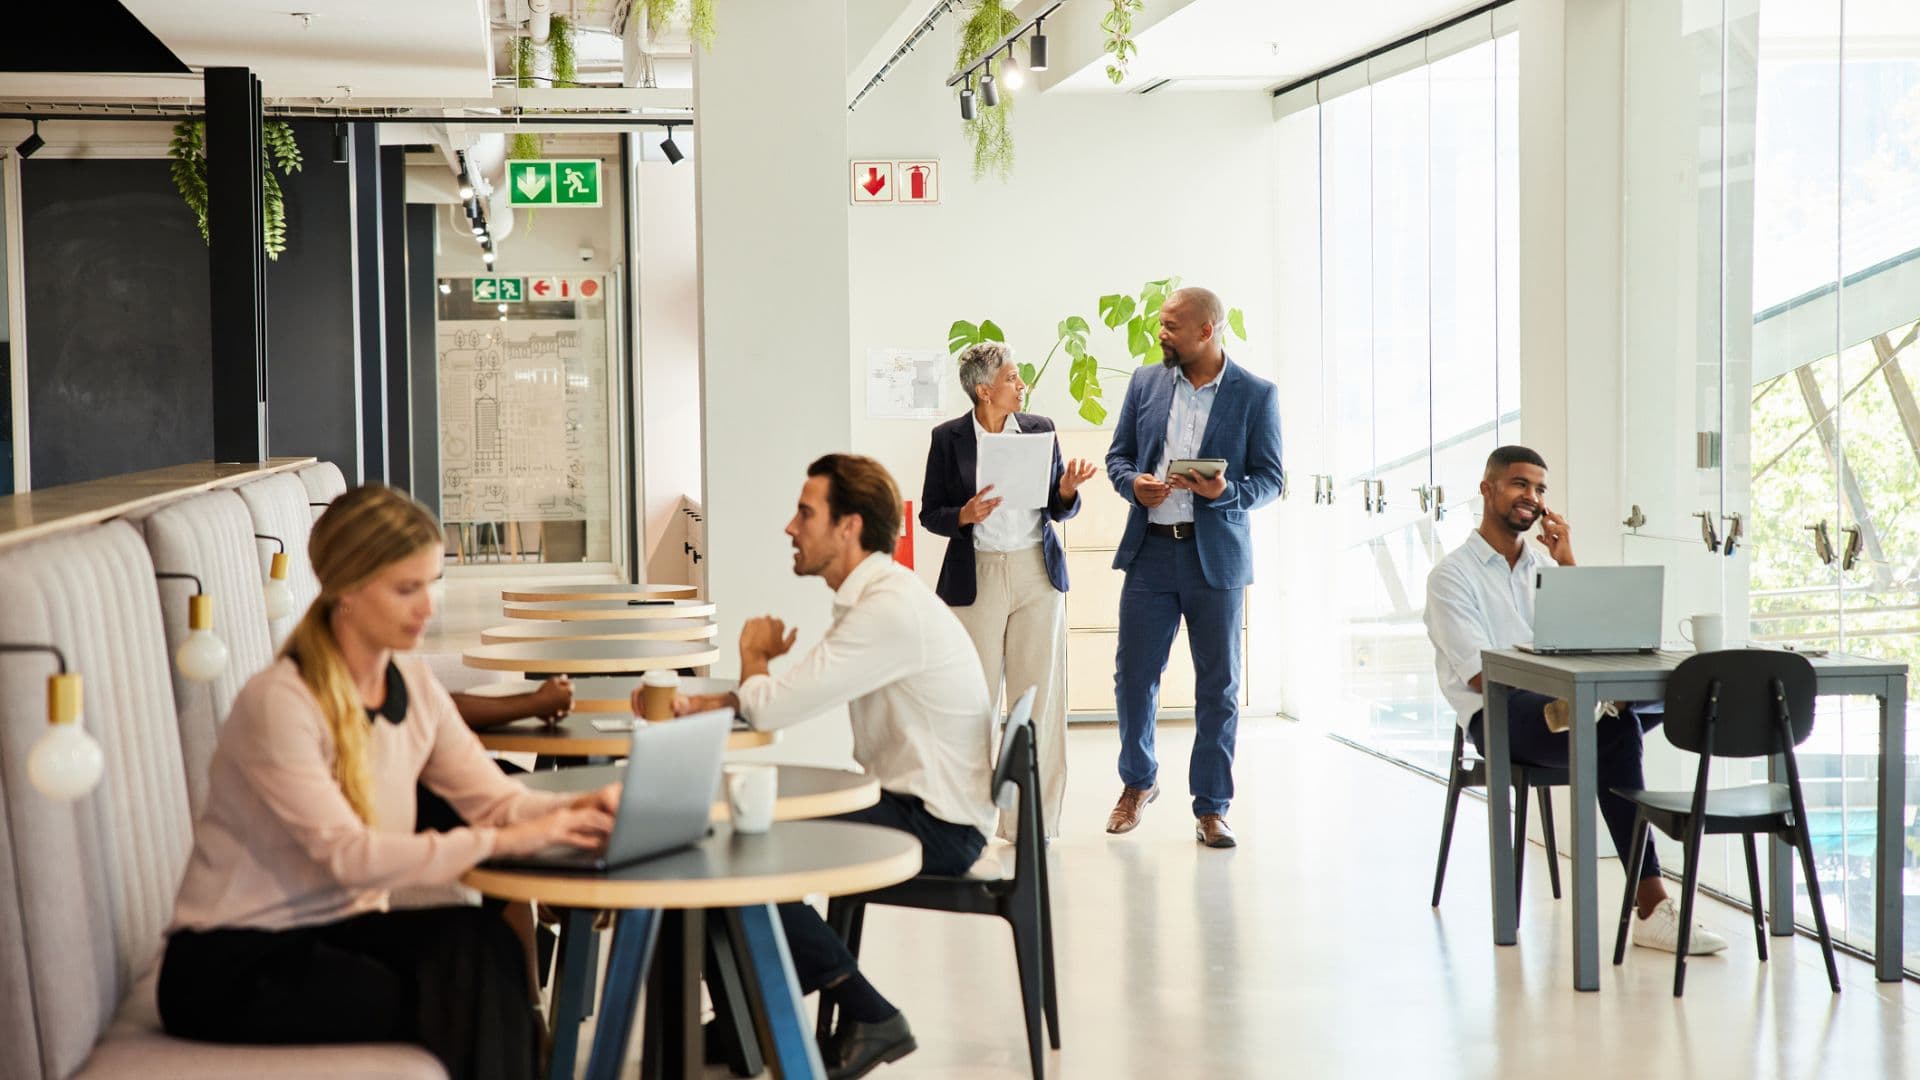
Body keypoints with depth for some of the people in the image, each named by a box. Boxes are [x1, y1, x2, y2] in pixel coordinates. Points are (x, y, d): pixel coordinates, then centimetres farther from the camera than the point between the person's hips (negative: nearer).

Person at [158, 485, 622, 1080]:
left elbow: (496, 799, -1)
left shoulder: (413, 685, 5)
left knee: (479, 939, -24)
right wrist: (502, 841, -31)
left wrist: (581, 808, -22)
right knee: (461, 1010, -26)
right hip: (231, 964, -6)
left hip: (340, 929, 6)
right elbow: (348, 855, -25)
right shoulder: (279, 702, -18)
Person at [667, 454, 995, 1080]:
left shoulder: (890, 608, -23)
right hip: (909, 801, 10)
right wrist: (698, 703, -5)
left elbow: (770, 708, -24)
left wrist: (753, 652, -1)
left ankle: (868, 1017, -2)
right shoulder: (873, 595, 10)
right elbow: (786, 699, 12)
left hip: (938, 825, -10)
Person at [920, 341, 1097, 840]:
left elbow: (1058, 508, 12)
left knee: (1038, 695, 2)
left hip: (1037, 574, 2)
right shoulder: (949, 438, 0)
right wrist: (964, 516, -16)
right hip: (977, 577, -2)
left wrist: (1067, 490, -9)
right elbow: (930, 513, 4)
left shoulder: (1040, 429, 7)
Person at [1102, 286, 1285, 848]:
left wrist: (1224, 491, -20)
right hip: (1150, 549, 2)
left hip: (1216, 555, -2)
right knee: (1133, 675, 4)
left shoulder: (1256, 395, -1)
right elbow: (1117, 454, 14)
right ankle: (1138, 781, 28)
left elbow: (1270, 479, -1)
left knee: (1218, 685, 3)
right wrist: (1133, 483, -8)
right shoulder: (1145, 383, 8)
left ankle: (1211, 808, 12)